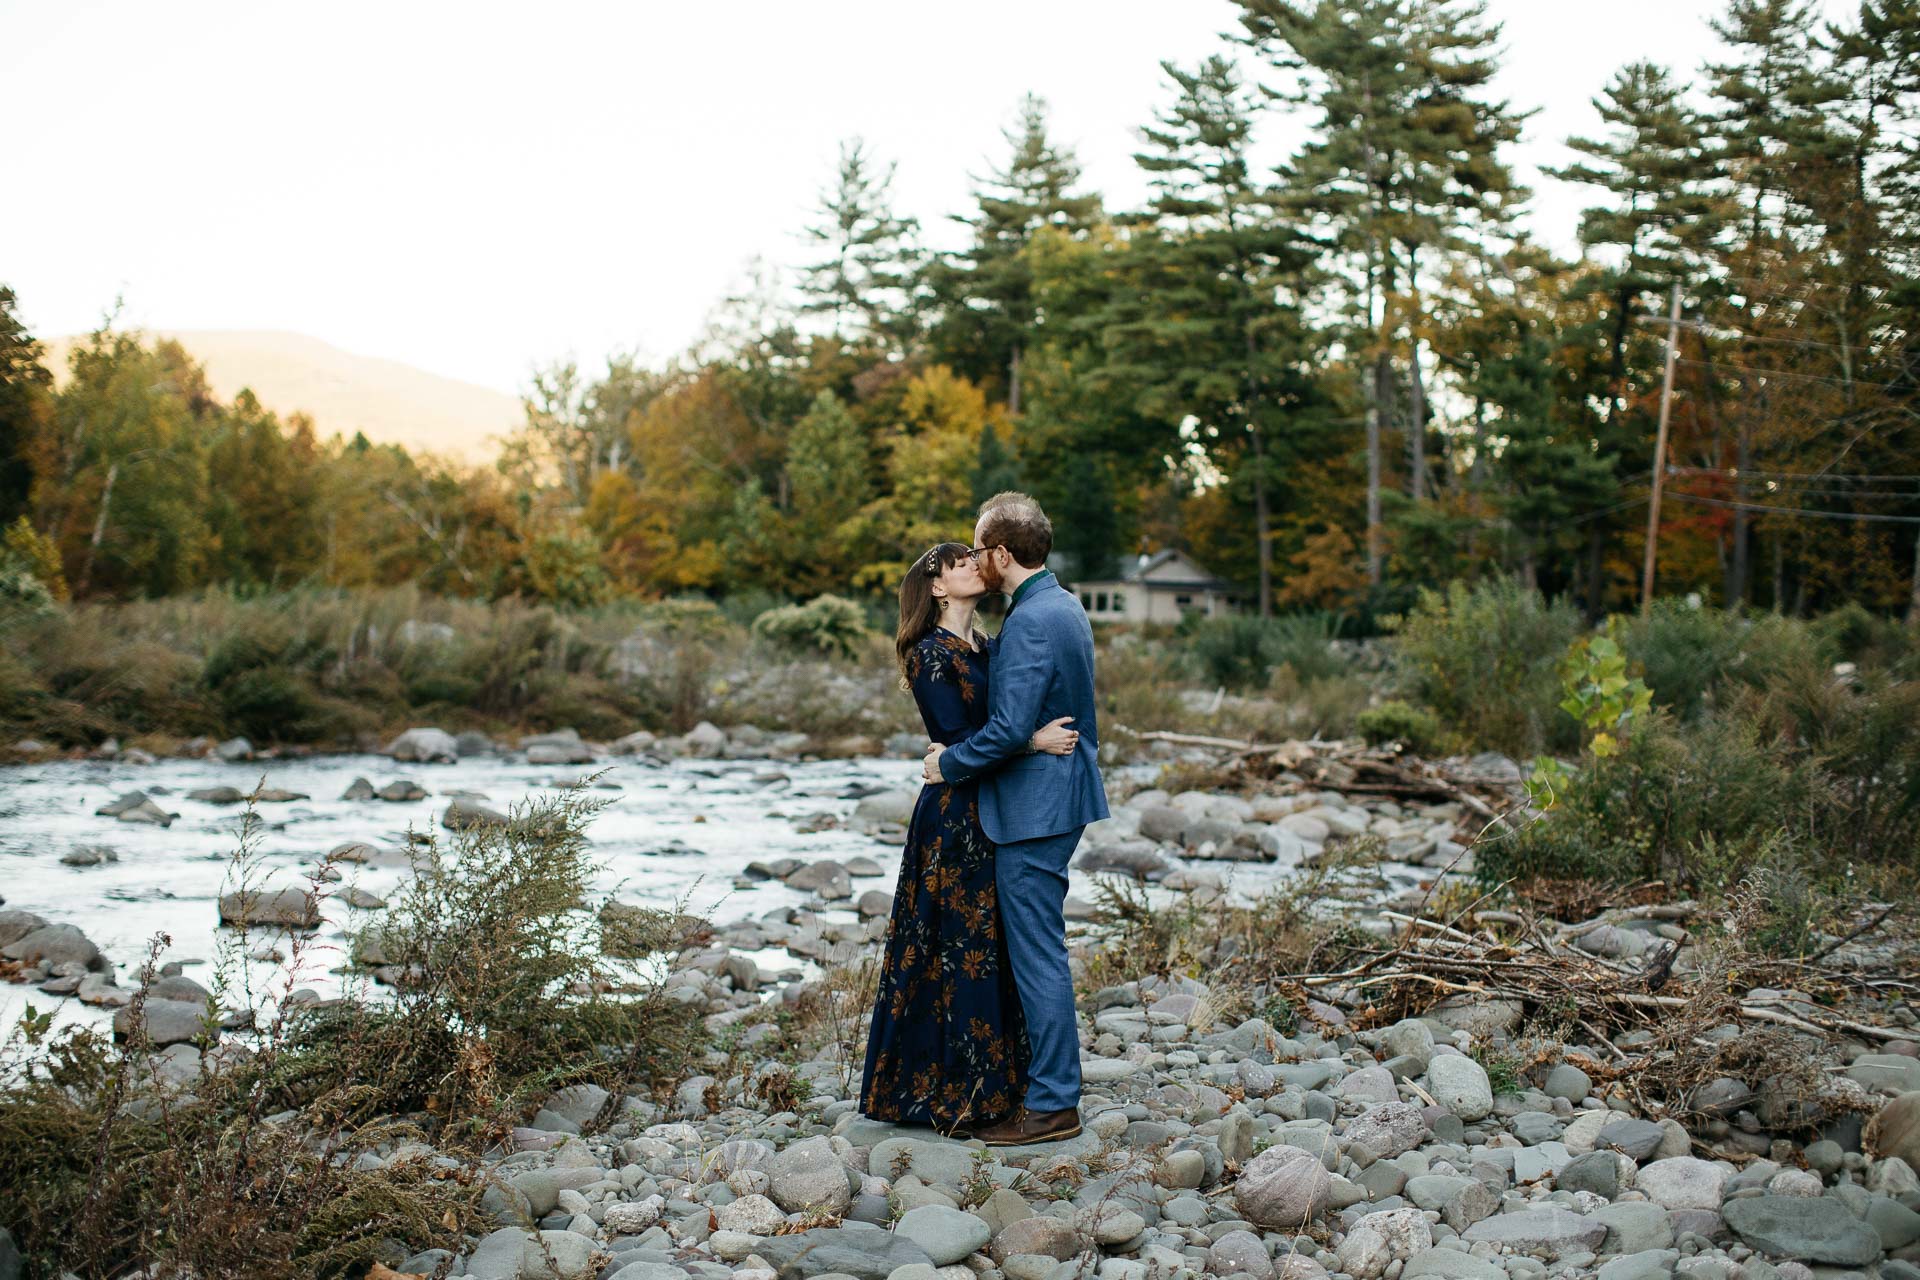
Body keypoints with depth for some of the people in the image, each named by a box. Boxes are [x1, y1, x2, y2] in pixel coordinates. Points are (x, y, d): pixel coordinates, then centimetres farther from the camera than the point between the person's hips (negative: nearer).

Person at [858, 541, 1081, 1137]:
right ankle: (949, 1094, 5)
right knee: (958, 949, -4)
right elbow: (957, 738, -18)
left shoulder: (987, 647, 14)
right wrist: (1033, 740, -22)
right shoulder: (930, 654, -11)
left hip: (994, 816, 8)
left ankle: (995, 1083, 20)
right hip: (955, 816, -8)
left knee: (992, 949, 11)